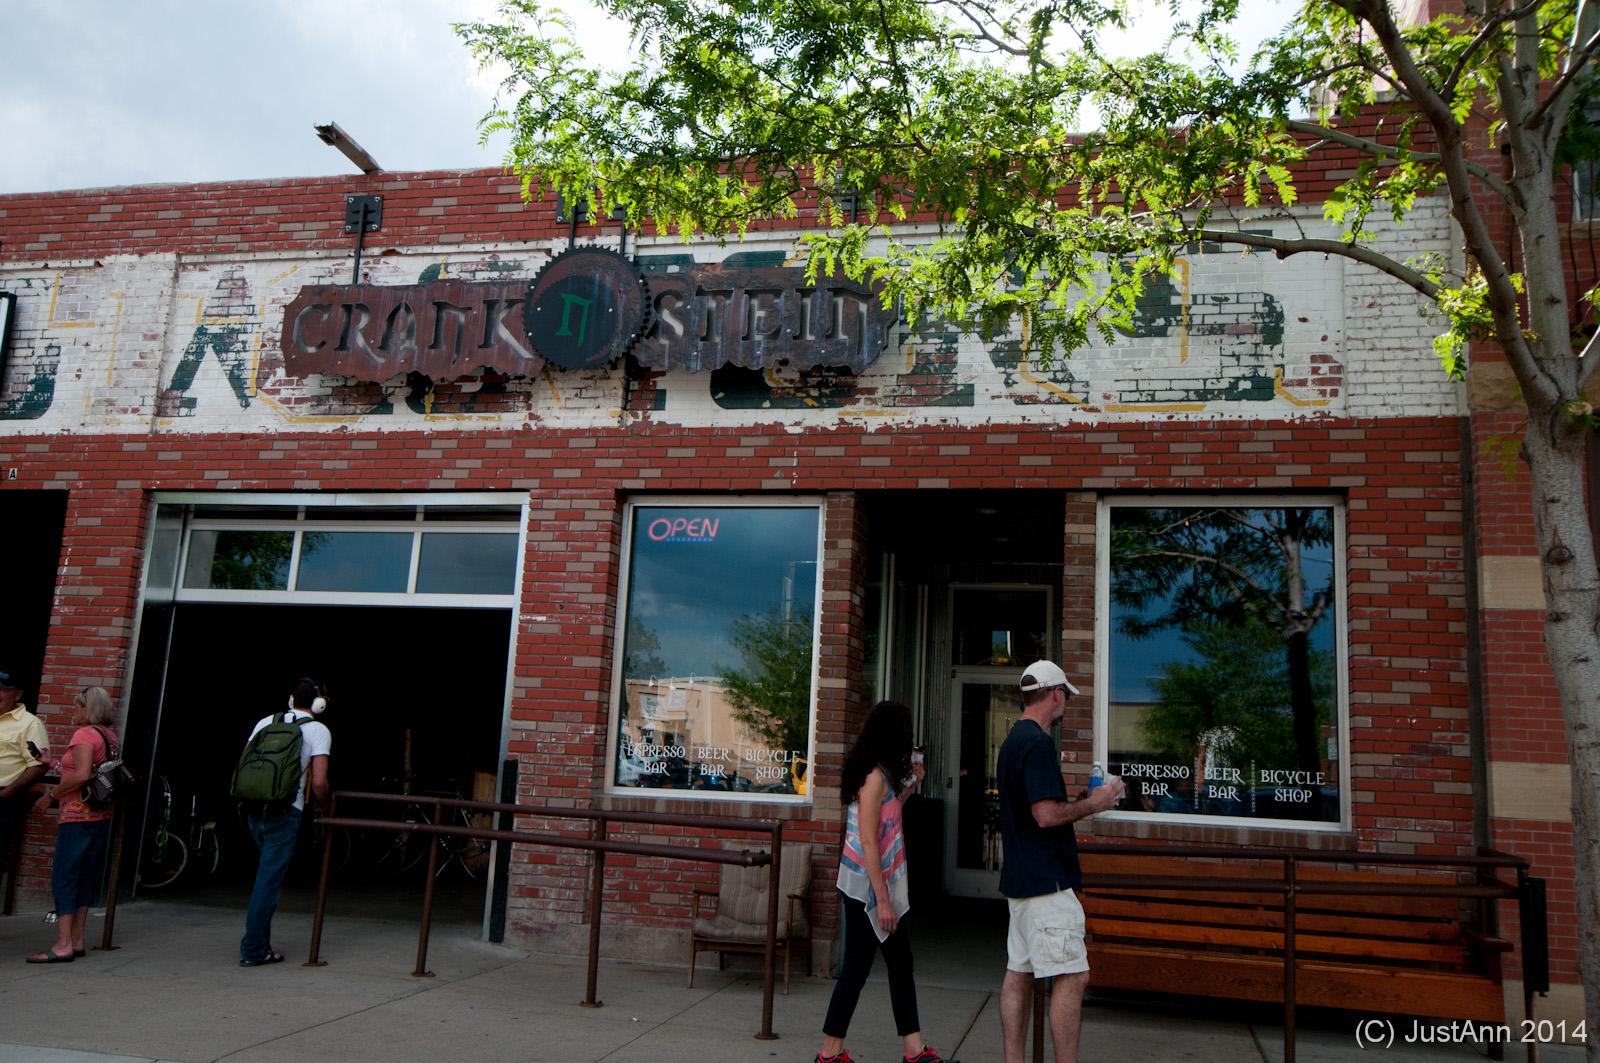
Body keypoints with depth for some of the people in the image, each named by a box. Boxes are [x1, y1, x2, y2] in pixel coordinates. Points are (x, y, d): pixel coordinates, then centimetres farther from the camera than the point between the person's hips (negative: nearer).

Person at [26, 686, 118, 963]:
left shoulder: (84, 734, -11)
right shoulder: (110, 737, 14)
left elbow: (81, 776, -22)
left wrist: (50, 795, -11)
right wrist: (54, 765, 20)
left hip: (78, 816, -8)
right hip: (102, 816, 8)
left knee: (63, 877, -6)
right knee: (86, 878, 11)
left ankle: (63, 945, -9)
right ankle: (77, 941, 15)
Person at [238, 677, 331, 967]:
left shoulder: (266, 722, 13)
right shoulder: (319, 730, -2)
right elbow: (319, 782, -8)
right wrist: (323, 806, 11)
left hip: (253, 809, 6)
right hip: (284, 812, -6)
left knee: (266, 874, 21)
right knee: (269, 879, 0)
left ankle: (260, 942, 25)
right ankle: (253, 950, 4)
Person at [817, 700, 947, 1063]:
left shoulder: (883, 774, 10)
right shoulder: (875, 776, -18)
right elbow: (868, 842, -21)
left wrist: (910, 783, 18)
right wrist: (882, 899, -21)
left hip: (883, 884, 10)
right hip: (867, 887, -10)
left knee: (901, 962, 12)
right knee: (856, 968, 0)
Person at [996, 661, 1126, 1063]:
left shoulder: (1012, 741, 15)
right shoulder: (1039, 743, -17)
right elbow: (1047, 815, -23)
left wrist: (1082, 801, 17)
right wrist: (1093, 804, -8)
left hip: (1019, 878, 10)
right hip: (1046, 880, -10)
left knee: (1018, 974, 11)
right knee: (1072, 977, -5)